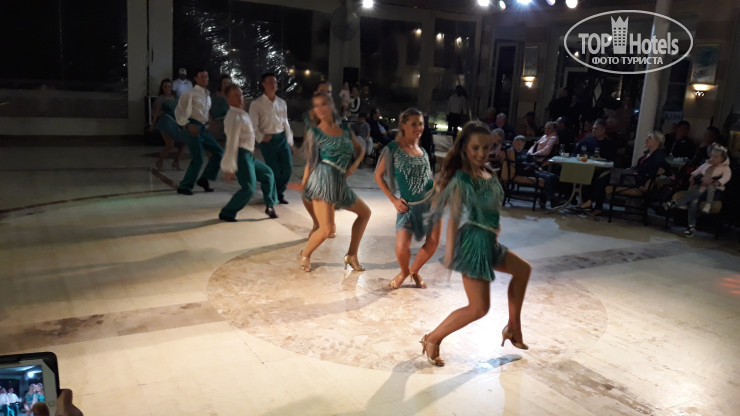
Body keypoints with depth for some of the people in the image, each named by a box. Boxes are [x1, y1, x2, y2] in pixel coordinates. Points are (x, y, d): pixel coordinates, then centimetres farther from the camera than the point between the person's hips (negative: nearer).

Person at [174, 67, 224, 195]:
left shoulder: (207, 95, 17)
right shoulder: (190, 94, -6)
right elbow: (179, 111, -11)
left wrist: (208, 124, 13)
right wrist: (188, 125, -21)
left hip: (203, 129, 8)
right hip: (193, 128, -8)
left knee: (218, 151, 4)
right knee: (198, 159, -10)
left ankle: (204, 179, 11)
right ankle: (184, 187, 3)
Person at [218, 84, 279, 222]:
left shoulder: (241, 114, 15)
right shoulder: (234, 117, -16)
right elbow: (232, 143, -22)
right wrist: (229, 168, -25)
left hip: (248, 156, 10)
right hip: (241, 155, -10)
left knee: (267, 173, 21)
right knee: (249, 187, -17)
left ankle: (270, 206, 32)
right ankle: (226, 214, -5)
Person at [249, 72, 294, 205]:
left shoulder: (282, 103, 11)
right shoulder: (256, 104, -4)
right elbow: (253, 126, -5)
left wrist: (290, 142, 15)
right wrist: (261, 137, -20)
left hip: (282, 138, 5)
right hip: (268, 140, -4)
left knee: (288, 168, 0)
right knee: (274, 171, -4)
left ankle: (279, 192, 25)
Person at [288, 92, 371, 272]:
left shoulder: (345, 130, 13)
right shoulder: (314, 132, 2)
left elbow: (360, 150, 22)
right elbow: (310, 161, 2)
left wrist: (355, 165, 4)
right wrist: (303, 184, -2)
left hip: (340, 183, 7)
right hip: (323, 179, -6)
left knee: (365, 212, 15)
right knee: (326, 229, -14)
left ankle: (351, 255, 23)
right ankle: (305, 255, 15)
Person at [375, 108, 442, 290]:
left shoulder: (422, 151, 9)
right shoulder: (393, 148, -6)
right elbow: (379, 176, -2)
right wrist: (394, 200, -7)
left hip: (431, 200, 4)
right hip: (408, 205, -4)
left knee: (432, 243, 2)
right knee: (402, 247, -13)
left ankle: (414, 271, 30)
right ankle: (404, 272, 21)